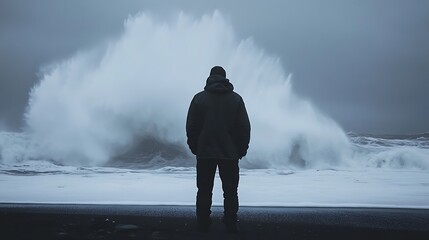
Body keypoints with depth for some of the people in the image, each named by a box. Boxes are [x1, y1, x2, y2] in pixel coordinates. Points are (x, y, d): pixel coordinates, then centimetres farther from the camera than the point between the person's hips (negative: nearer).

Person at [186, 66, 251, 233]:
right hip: (230, 153, 0)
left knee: (204, 191, 6)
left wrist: (194, 147, 12)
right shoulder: (236, 99, 2)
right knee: (230, 192, 6)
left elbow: (191, 127, 1)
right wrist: (242, 149, 10)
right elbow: (245, 127, 2)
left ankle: (203, 227, 7)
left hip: (205, 152, 0)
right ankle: (231, 227, 6)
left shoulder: (199, 98, 0)